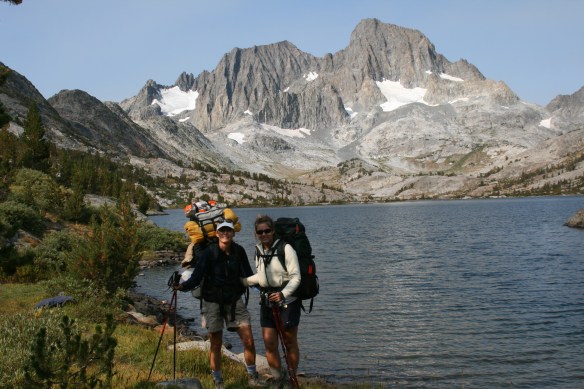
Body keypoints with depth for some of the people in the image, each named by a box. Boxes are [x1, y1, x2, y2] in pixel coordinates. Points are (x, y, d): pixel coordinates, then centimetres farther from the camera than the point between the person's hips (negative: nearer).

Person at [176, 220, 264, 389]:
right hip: (213, 301, -2)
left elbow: (247, 275, 10)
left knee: (248, 340, -2)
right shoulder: (208, 253, -13)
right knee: (216, 344, 6)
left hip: (234, 300, 3)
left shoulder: (239, 251, -3)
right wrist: (183, 286, -36)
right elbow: (196, 277, -20)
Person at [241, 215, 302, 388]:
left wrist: (283, 294, -30)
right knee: (269, 343, 4)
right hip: (267, 302, 5)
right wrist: (243, 281, 20)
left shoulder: (285, 248, -16)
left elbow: (295, 277, -17)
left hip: (288, 301, -5)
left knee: (290, 343, 7)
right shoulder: (258, 250, 4)